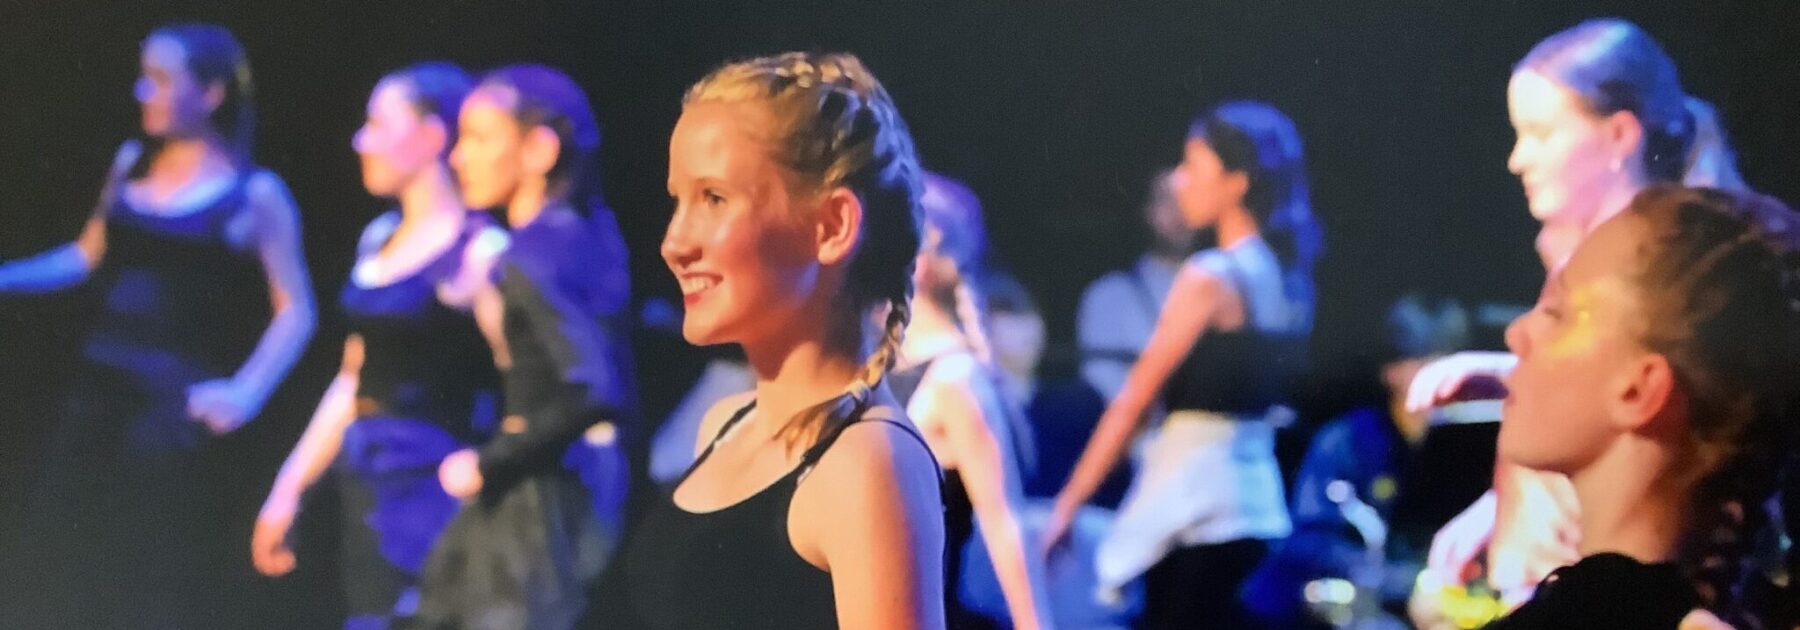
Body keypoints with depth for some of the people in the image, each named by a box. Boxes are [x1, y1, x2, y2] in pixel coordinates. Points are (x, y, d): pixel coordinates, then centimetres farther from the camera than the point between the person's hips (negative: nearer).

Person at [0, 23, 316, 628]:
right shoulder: (131, 163, 9)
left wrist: (246, 393, -19)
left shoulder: (254, 194, -8)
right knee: (60, 556, 7)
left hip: (174, 402, -6)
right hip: (98, 385, 6)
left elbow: (296, 312, -8)